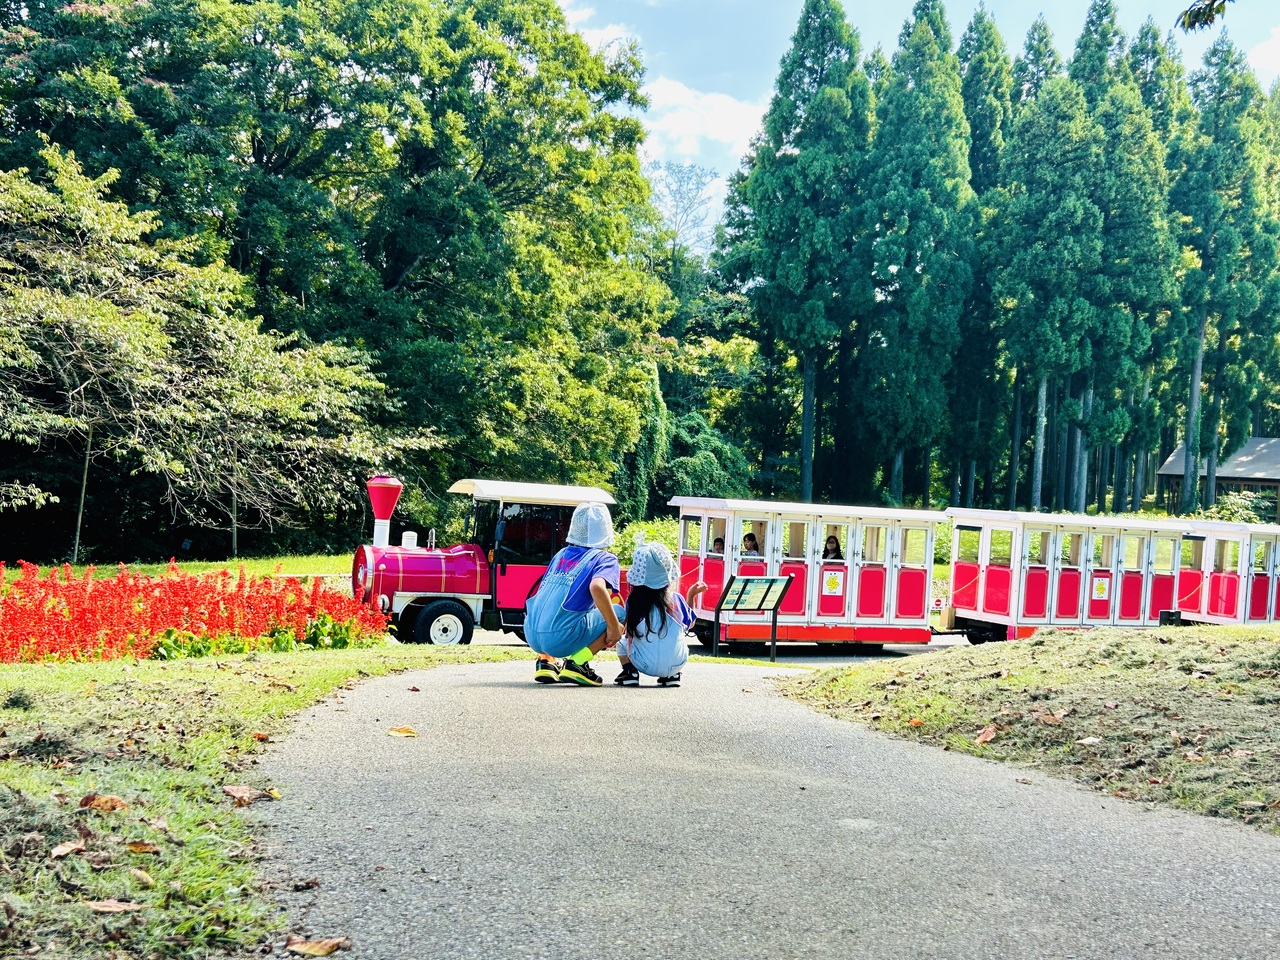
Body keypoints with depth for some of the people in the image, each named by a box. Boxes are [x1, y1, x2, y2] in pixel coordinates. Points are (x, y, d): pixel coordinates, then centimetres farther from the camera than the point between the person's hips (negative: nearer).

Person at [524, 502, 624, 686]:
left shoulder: (560, 555, 20)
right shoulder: (604, 559, 1)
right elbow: (597, 587, -20)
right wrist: (614, 626, -10)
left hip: (532, 636, 7)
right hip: (562, 638, -6)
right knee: (619, 612, 9)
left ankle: (545, 661, 15)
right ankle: (577, 663, -3)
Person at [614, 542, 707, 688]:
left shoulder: (633, 602, -11)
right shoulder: (676, 600, -8)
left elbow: (629, 633, 2)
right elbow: (689, 624, 10)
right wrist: (691, 596, 17)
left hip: (644, 664, -2)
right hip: (676, 664, 2)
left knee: (622, 641, 26)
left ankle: (630, 672, 2)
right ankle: (673, 675, 12)